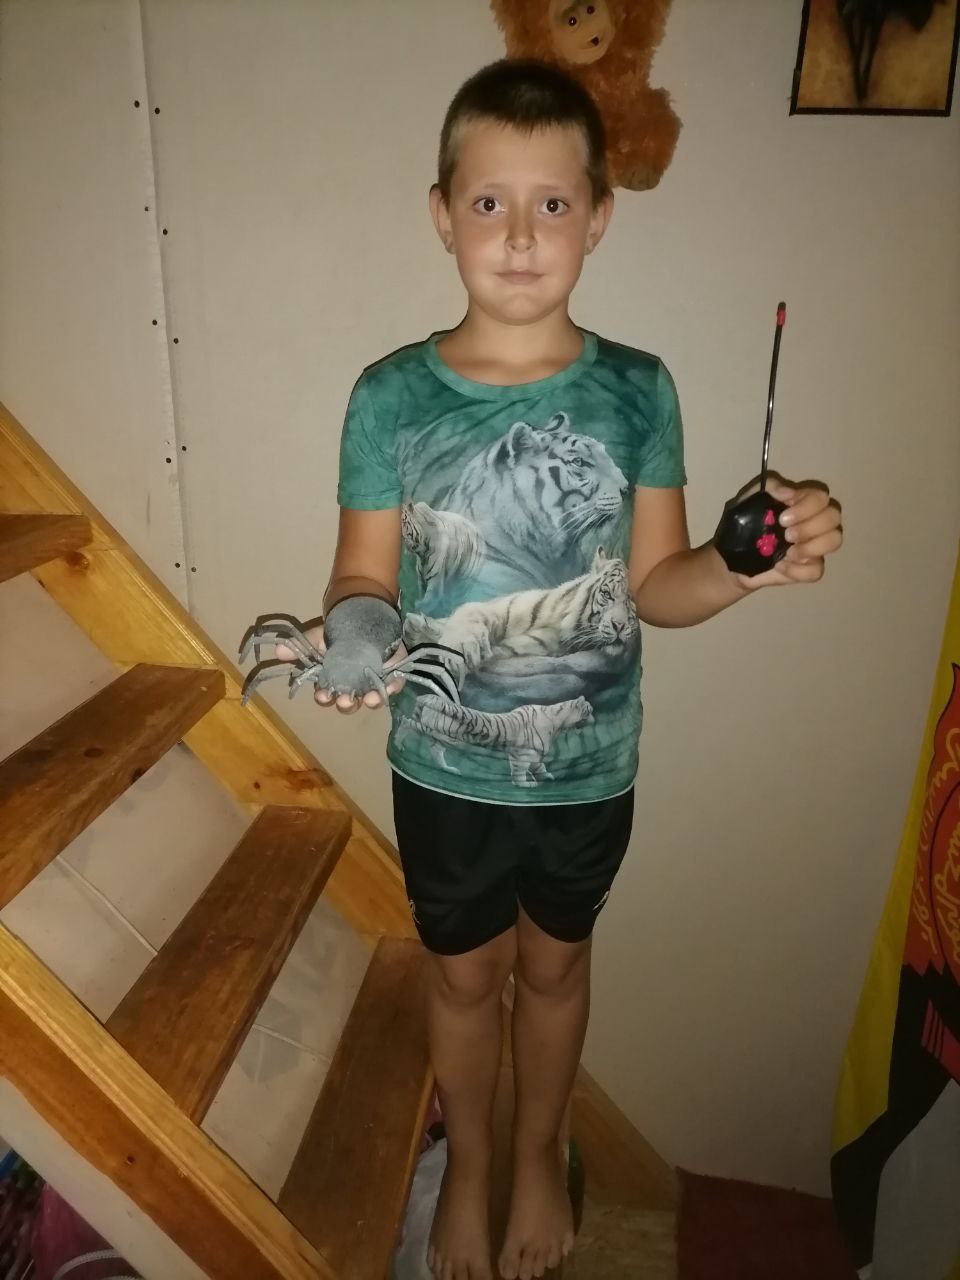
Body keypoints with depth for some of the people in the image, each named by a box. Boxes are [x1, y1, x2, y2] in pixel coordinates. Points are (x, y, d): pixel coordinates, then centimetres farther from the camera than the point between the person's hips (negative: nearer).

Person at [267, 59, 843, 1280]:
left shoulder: (637, 390, -9)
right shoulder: (392, 395, -12)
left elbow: (654, 585, -5)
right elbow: (364, 576, -7)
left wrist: (746, 564, -24)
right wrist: (353, 636, -28)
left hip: (590, 767, 1)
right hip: (444, 766, 0)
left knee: (553, 962, 23)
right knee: (463, 974, 21)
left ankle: (538, 1155, 53)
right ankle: (467, 1166, 52)